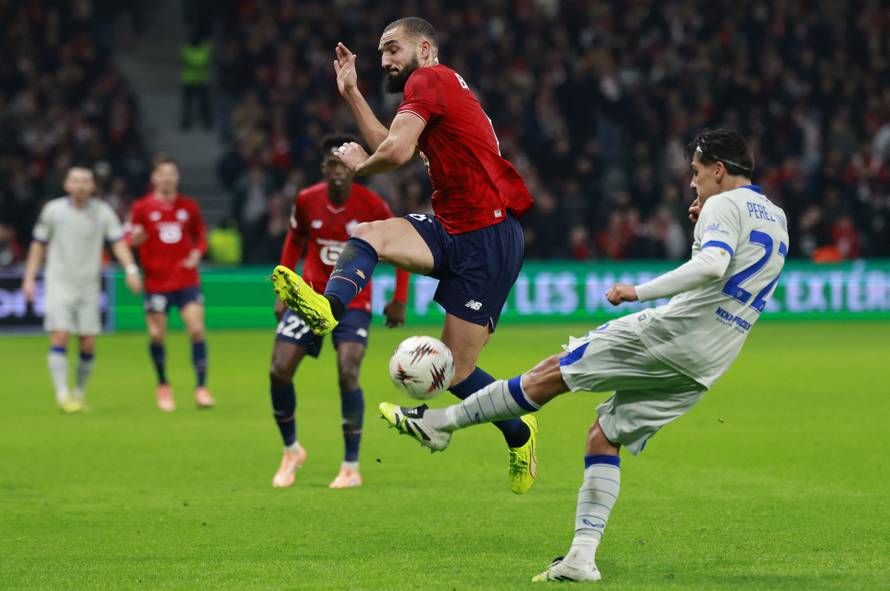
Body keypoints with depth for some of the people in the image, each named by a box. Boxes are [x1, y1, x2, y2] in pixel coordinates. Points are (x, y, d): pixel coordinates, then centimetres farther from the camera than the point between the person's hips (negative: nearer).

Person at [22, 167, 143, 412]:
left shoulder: (103, 212, 0)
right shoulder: (53, 210, -1)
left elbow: (118, 242, -6)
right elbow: (39, 245, 8)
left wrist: (131, 269, -22)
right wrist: (29, 278, 4)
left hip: (88, 287, 2)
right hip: (59, 284, -2)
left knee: (88, 344, 1)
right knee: (60, 338, -15)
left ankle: (79, 392, 20)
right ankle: (62, 395, -14)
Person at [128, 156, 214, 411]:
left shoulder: (189, 206, 7)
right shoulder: (141, 208, 1)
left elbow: (201, 235, 17)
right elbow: (130, 240, 5)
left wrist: (197, 253, -2)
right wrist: (134, 239, -18)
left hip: (187, 280, 1)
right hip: (156, 282, -1)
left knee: (197, 329, -11)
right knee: (157, 335, -1)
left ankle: (201, 388, -4)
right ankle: (163, 386, 20)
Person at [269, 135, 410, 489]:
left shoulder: (372, 205, -14)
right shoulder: (306, 201, -7)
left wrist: (399, 300, -2)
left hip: (353, 303, -3)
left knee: (348, 374, -20)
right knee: (279, 371, -6)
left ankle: (351, 467, -7)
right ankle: (291, 450, 18)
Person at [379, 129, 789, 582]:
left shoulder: (724, 205, -9)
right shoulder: (777, 221, 20)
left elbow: (711, 267, -27)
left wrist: (639, 291, -25)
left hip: (671, 332, -8)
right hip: (702, 369, 8)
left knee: (550, 374, 2)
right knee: (603, 437, 12)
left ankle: (439, 422, 10)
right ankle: (582, 557, 2)